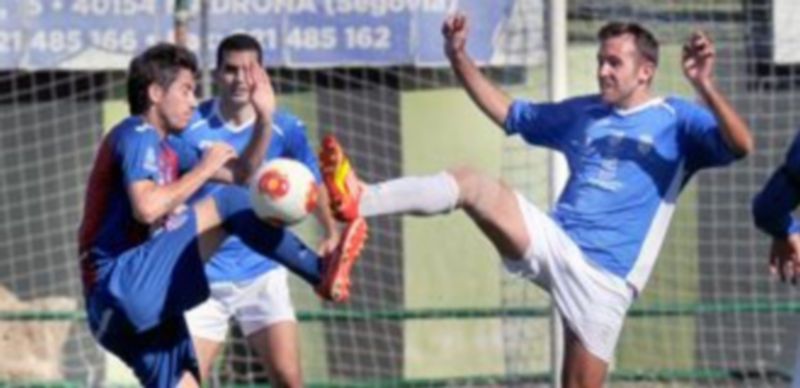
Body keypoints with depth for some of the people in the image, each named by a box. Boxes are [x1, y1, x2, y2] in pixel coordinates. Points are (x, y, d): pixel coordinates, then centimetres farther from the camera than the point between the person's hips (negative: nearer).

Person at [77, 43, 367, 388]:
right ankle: (322, 274, -19)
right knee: (229, 203, -15)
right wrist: (204, 169, -12)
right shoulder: (136, 136, -6)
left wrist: (264, 117, 15)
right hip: (122, 285, -10)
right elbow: (146, 208, -24)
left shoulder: (168, 148, 23)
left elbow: (240, 174, 28)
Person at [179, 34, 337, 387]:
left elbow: (313, 184, 11)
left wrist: (331, 232, -3)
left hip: (262, 274, 0)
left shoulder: (284, 129, -4)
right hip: (203, 276, 0)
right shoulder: (191, 127, -7)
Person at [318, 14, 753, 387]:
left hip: (603, 280, -4)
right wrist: (459, 58, 17)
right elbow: (506, 113, 28)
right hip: (552, 243, 4)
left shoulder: (676, 120, 1)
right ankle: (358, 201, -40)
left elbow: (740, 145, -16)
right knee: (470, 182, -20)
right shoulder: (581, 114, 17)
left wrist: (704, 85, -31)